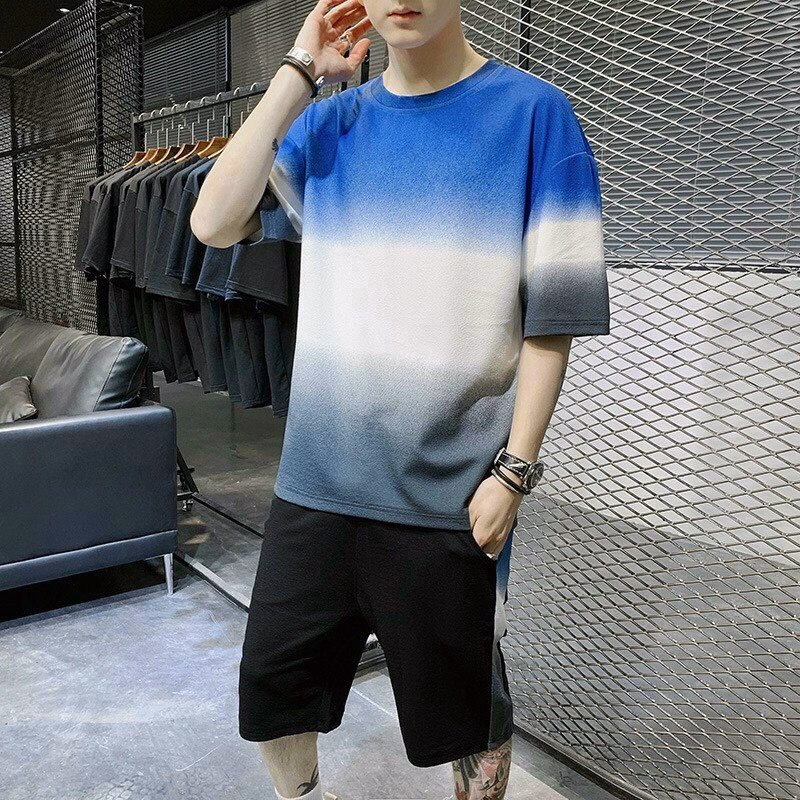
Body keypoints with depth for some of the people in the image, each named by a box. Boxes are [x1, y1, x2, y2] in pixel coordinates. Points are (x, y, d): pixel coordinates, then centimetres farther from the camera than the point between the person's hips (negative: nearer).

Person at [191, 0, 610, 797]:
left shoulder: (532, 112, -5)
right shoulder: (330, 124, 7)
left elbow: (552, 314, -7)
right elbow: (214, 222, -5)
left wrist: (515, 469, -11)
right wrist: (298, 73, -4)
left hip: (450, 492, -3)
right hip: (316, 478, 4)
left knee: (468, 712, 14)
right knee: (272, 681, 18)